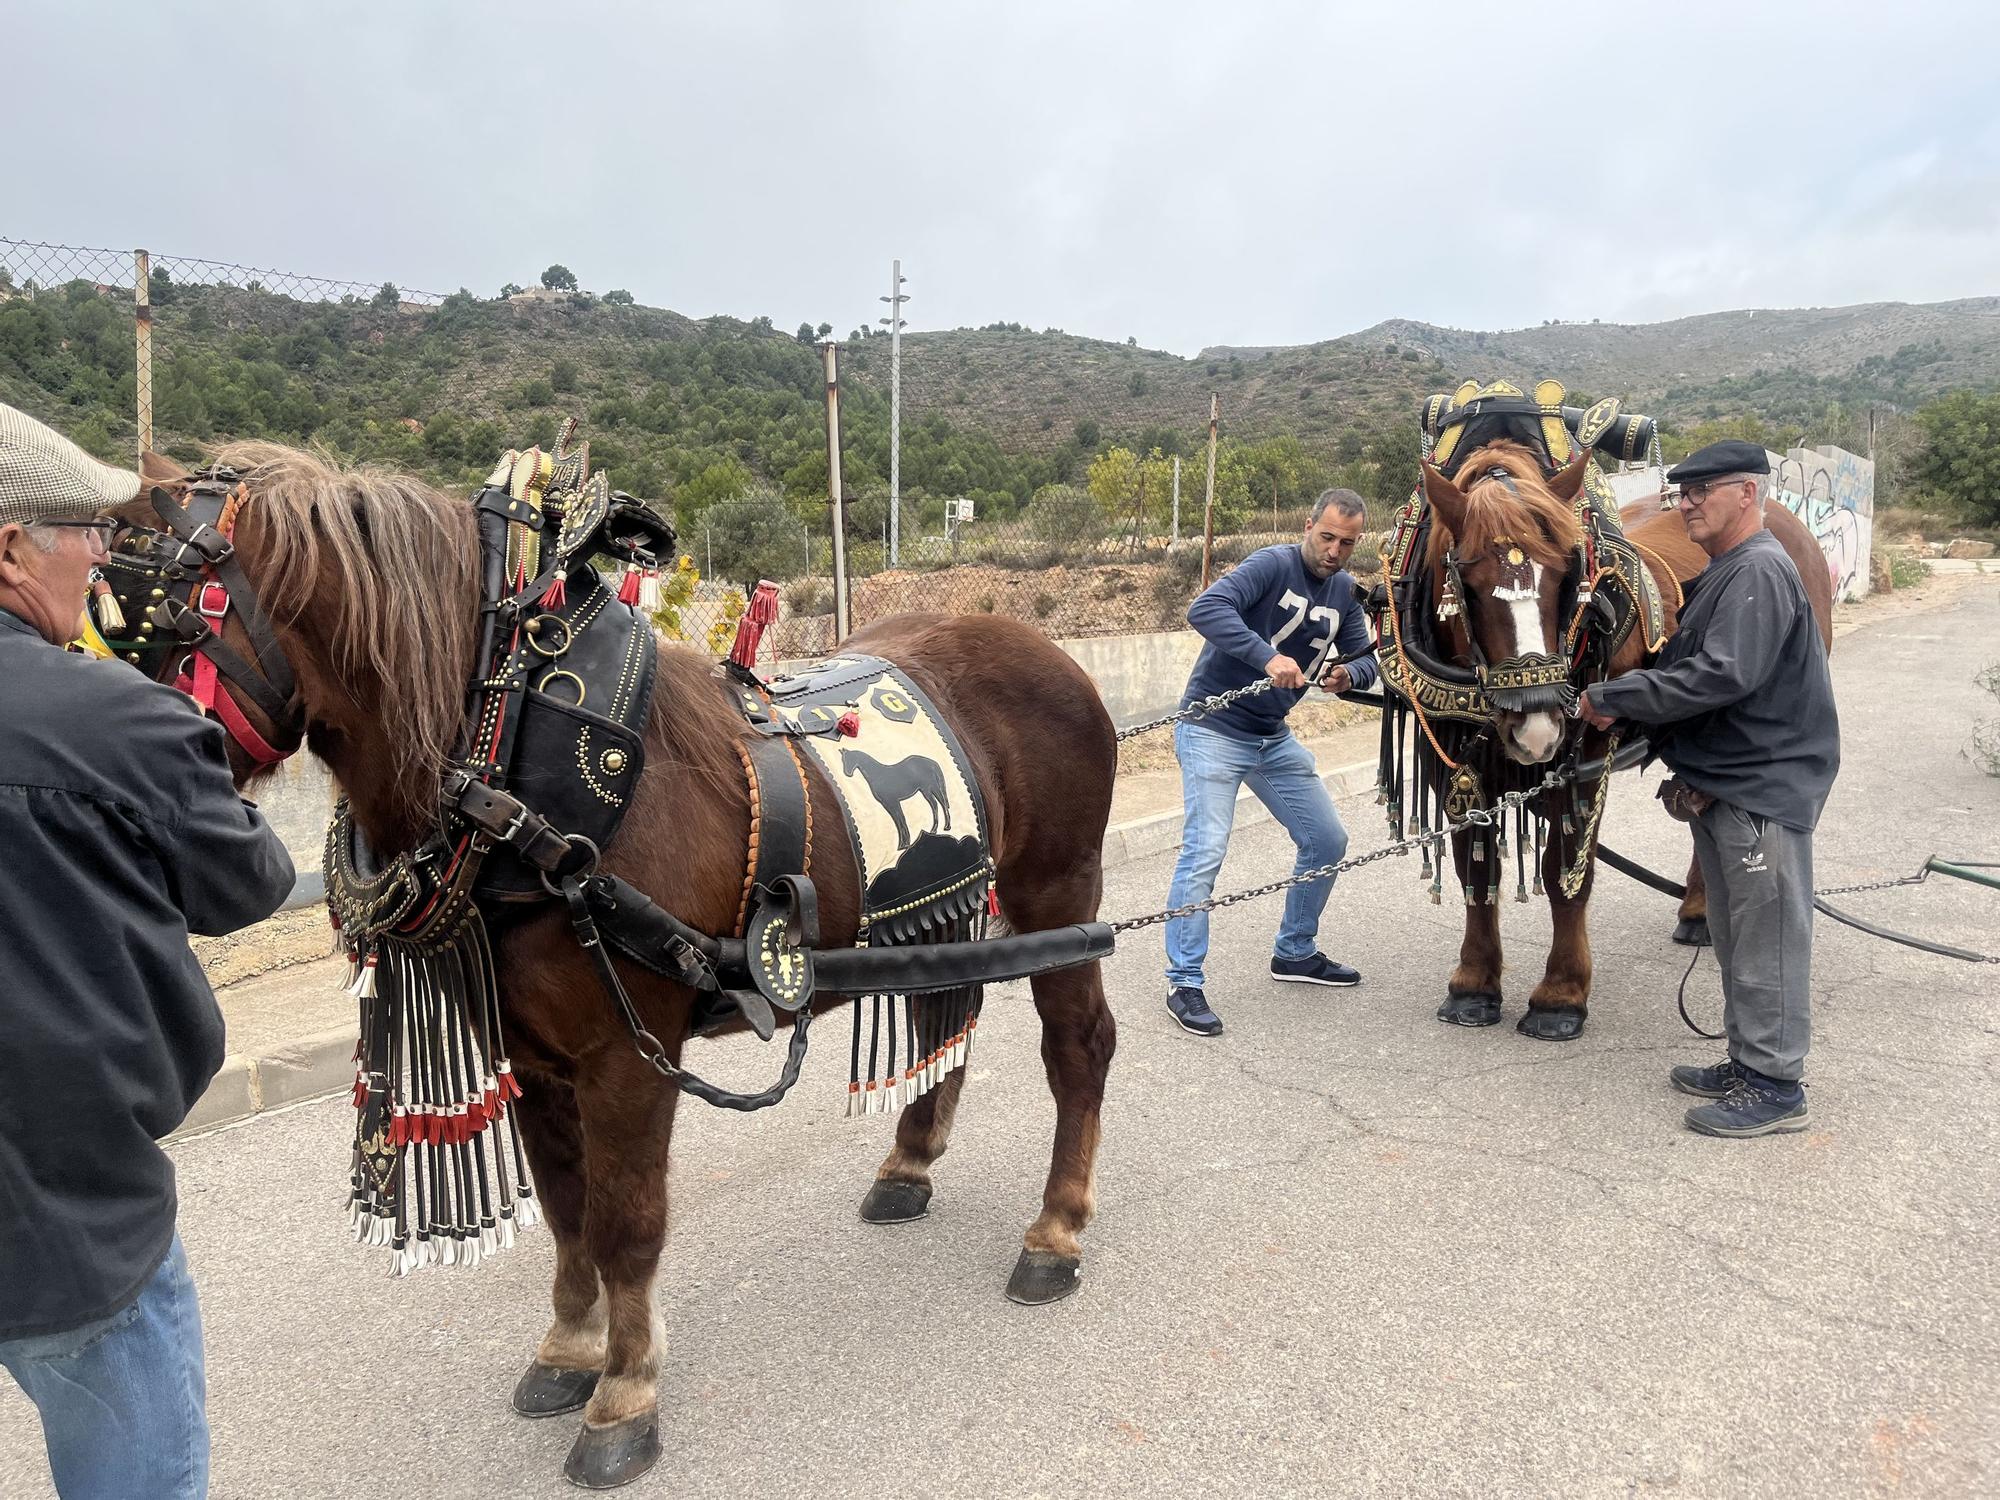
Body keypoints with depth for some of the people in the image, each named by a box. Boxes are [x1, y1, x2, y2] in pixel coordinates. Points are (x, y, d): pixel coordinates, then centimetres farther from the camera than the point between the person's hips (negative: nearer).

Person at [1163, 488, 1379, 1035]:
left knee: (1328, 841, 13)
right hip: (1213, 729, -8)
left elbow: (1365, 657, 9)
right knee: (1205, 852, -15)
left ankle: (1295, 953, 30)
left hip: (1274, 737, 8)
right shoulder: (1273, 565, -16)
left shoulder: (1345, 590, 6)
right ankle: (1184, 982, -5)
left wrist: (1349, 674, -16)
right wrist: (1268, 656, -40)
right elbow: (1205, 609, -31)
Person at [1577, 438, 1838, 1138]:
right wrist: (1624, 707, 3)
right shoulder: (1720, 574, 15)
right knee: (1734, 934, 17)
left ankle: (1775, 1086, 10)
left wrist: (1613, 698, -22)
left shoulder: (1760, 570, -17)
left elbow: (1722, 676, -27)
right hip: (1720, 784, 10)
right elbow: (1684, 663, 17)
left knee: (1766, 938, 0)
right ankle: (1746, 1062, 30)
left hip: (1763, 787, -10)